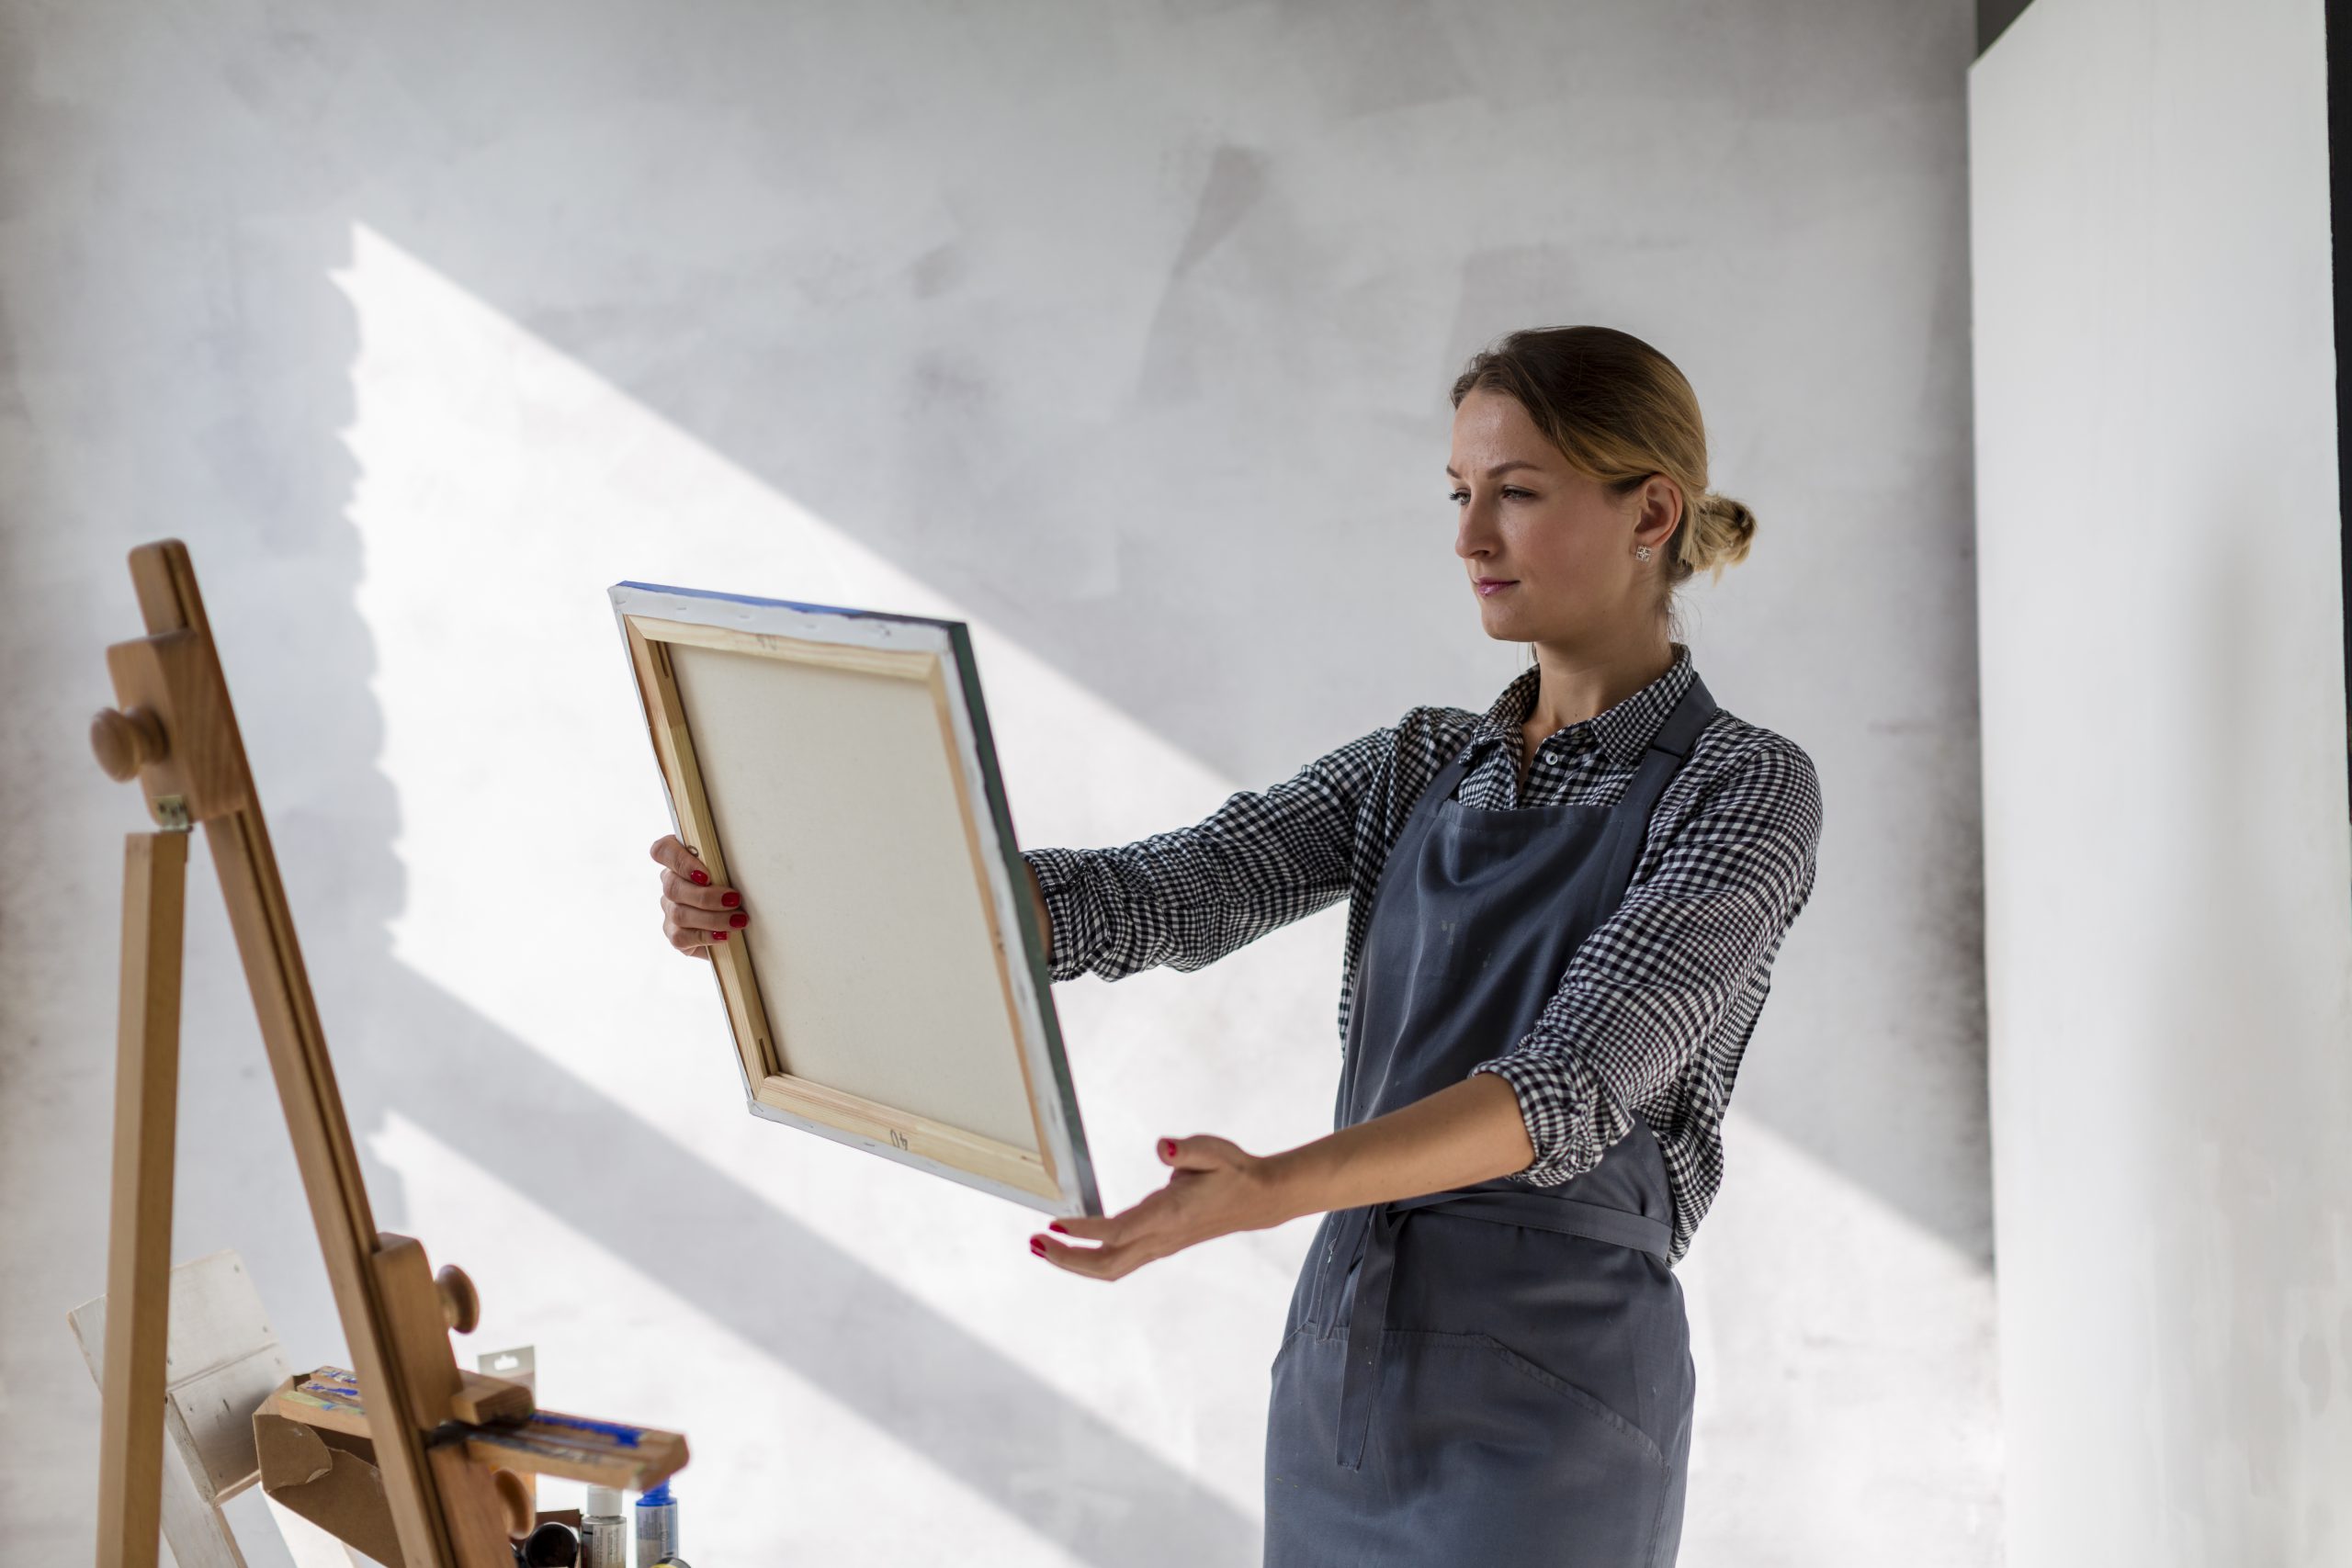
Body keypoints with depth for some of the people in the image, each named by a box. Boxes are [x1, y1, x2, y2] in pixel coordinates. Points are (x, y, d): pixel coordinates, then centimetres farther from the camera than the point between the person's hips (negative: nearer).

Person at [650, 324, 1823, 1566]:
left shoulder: (1744, 791, -7)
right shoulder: (1417, 767, 11)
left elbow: (1579, 1082, -20)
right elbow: (1148, 900, -1)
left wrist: (1277, 1188, -37)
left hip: (1548, 1410, -6)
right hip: (1340, 1373, 6)